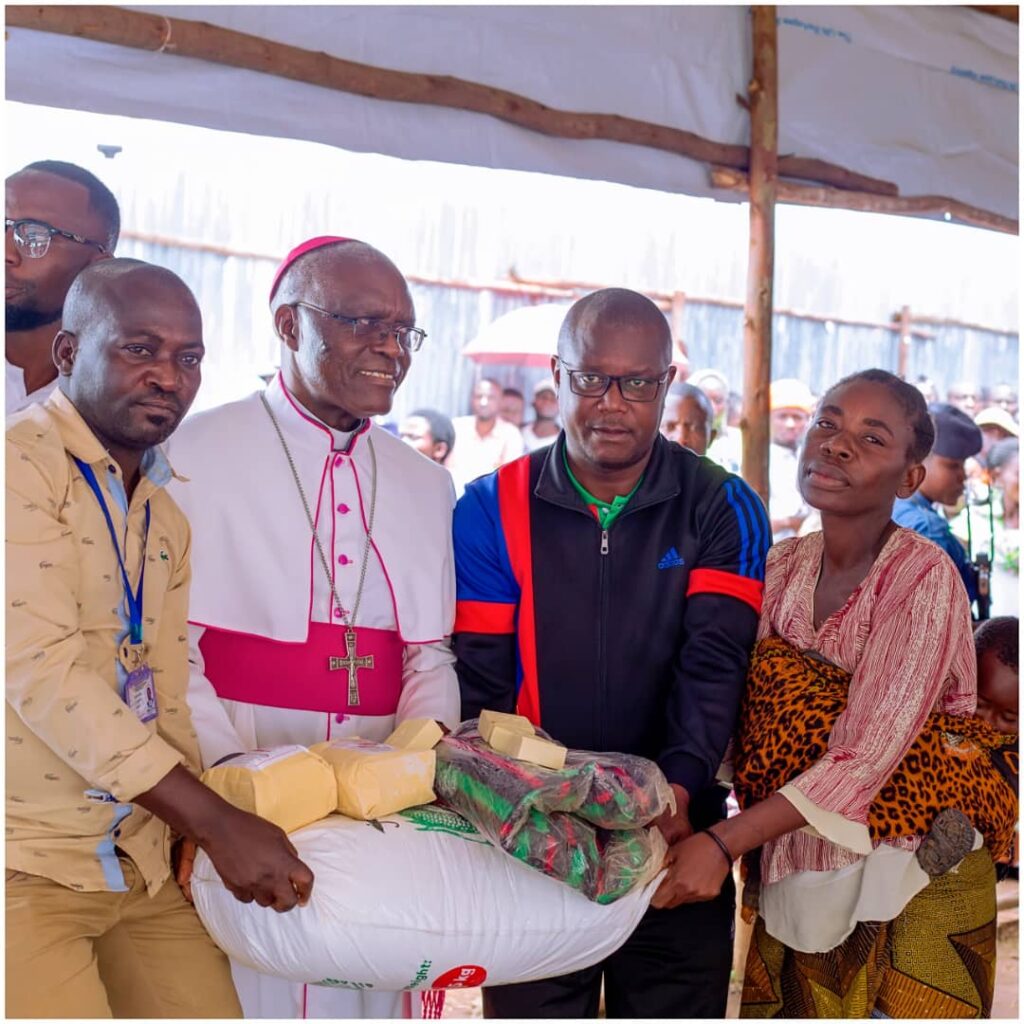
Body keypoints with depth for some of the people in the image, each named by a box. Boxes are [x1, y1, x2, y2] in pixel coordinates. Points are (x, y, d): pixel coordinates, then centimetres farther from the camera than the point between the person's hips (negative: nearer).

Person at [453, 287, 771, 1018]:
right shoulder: (492, 510, 1)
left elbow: (713, 661, -11)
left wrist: (679, 786, -27)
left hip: (678, 843, 1)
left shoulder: (722, 511, 1)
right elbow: (481, 682, -4)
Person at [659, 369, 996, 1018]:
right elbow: (745, 714, -1)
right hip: (793, 873, 5)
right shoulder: (783, 567, 0)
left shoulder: (925, 578, -17)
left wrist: (723, 844, -27)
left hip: (907, 887, -4)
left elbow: (866, 758, -24)